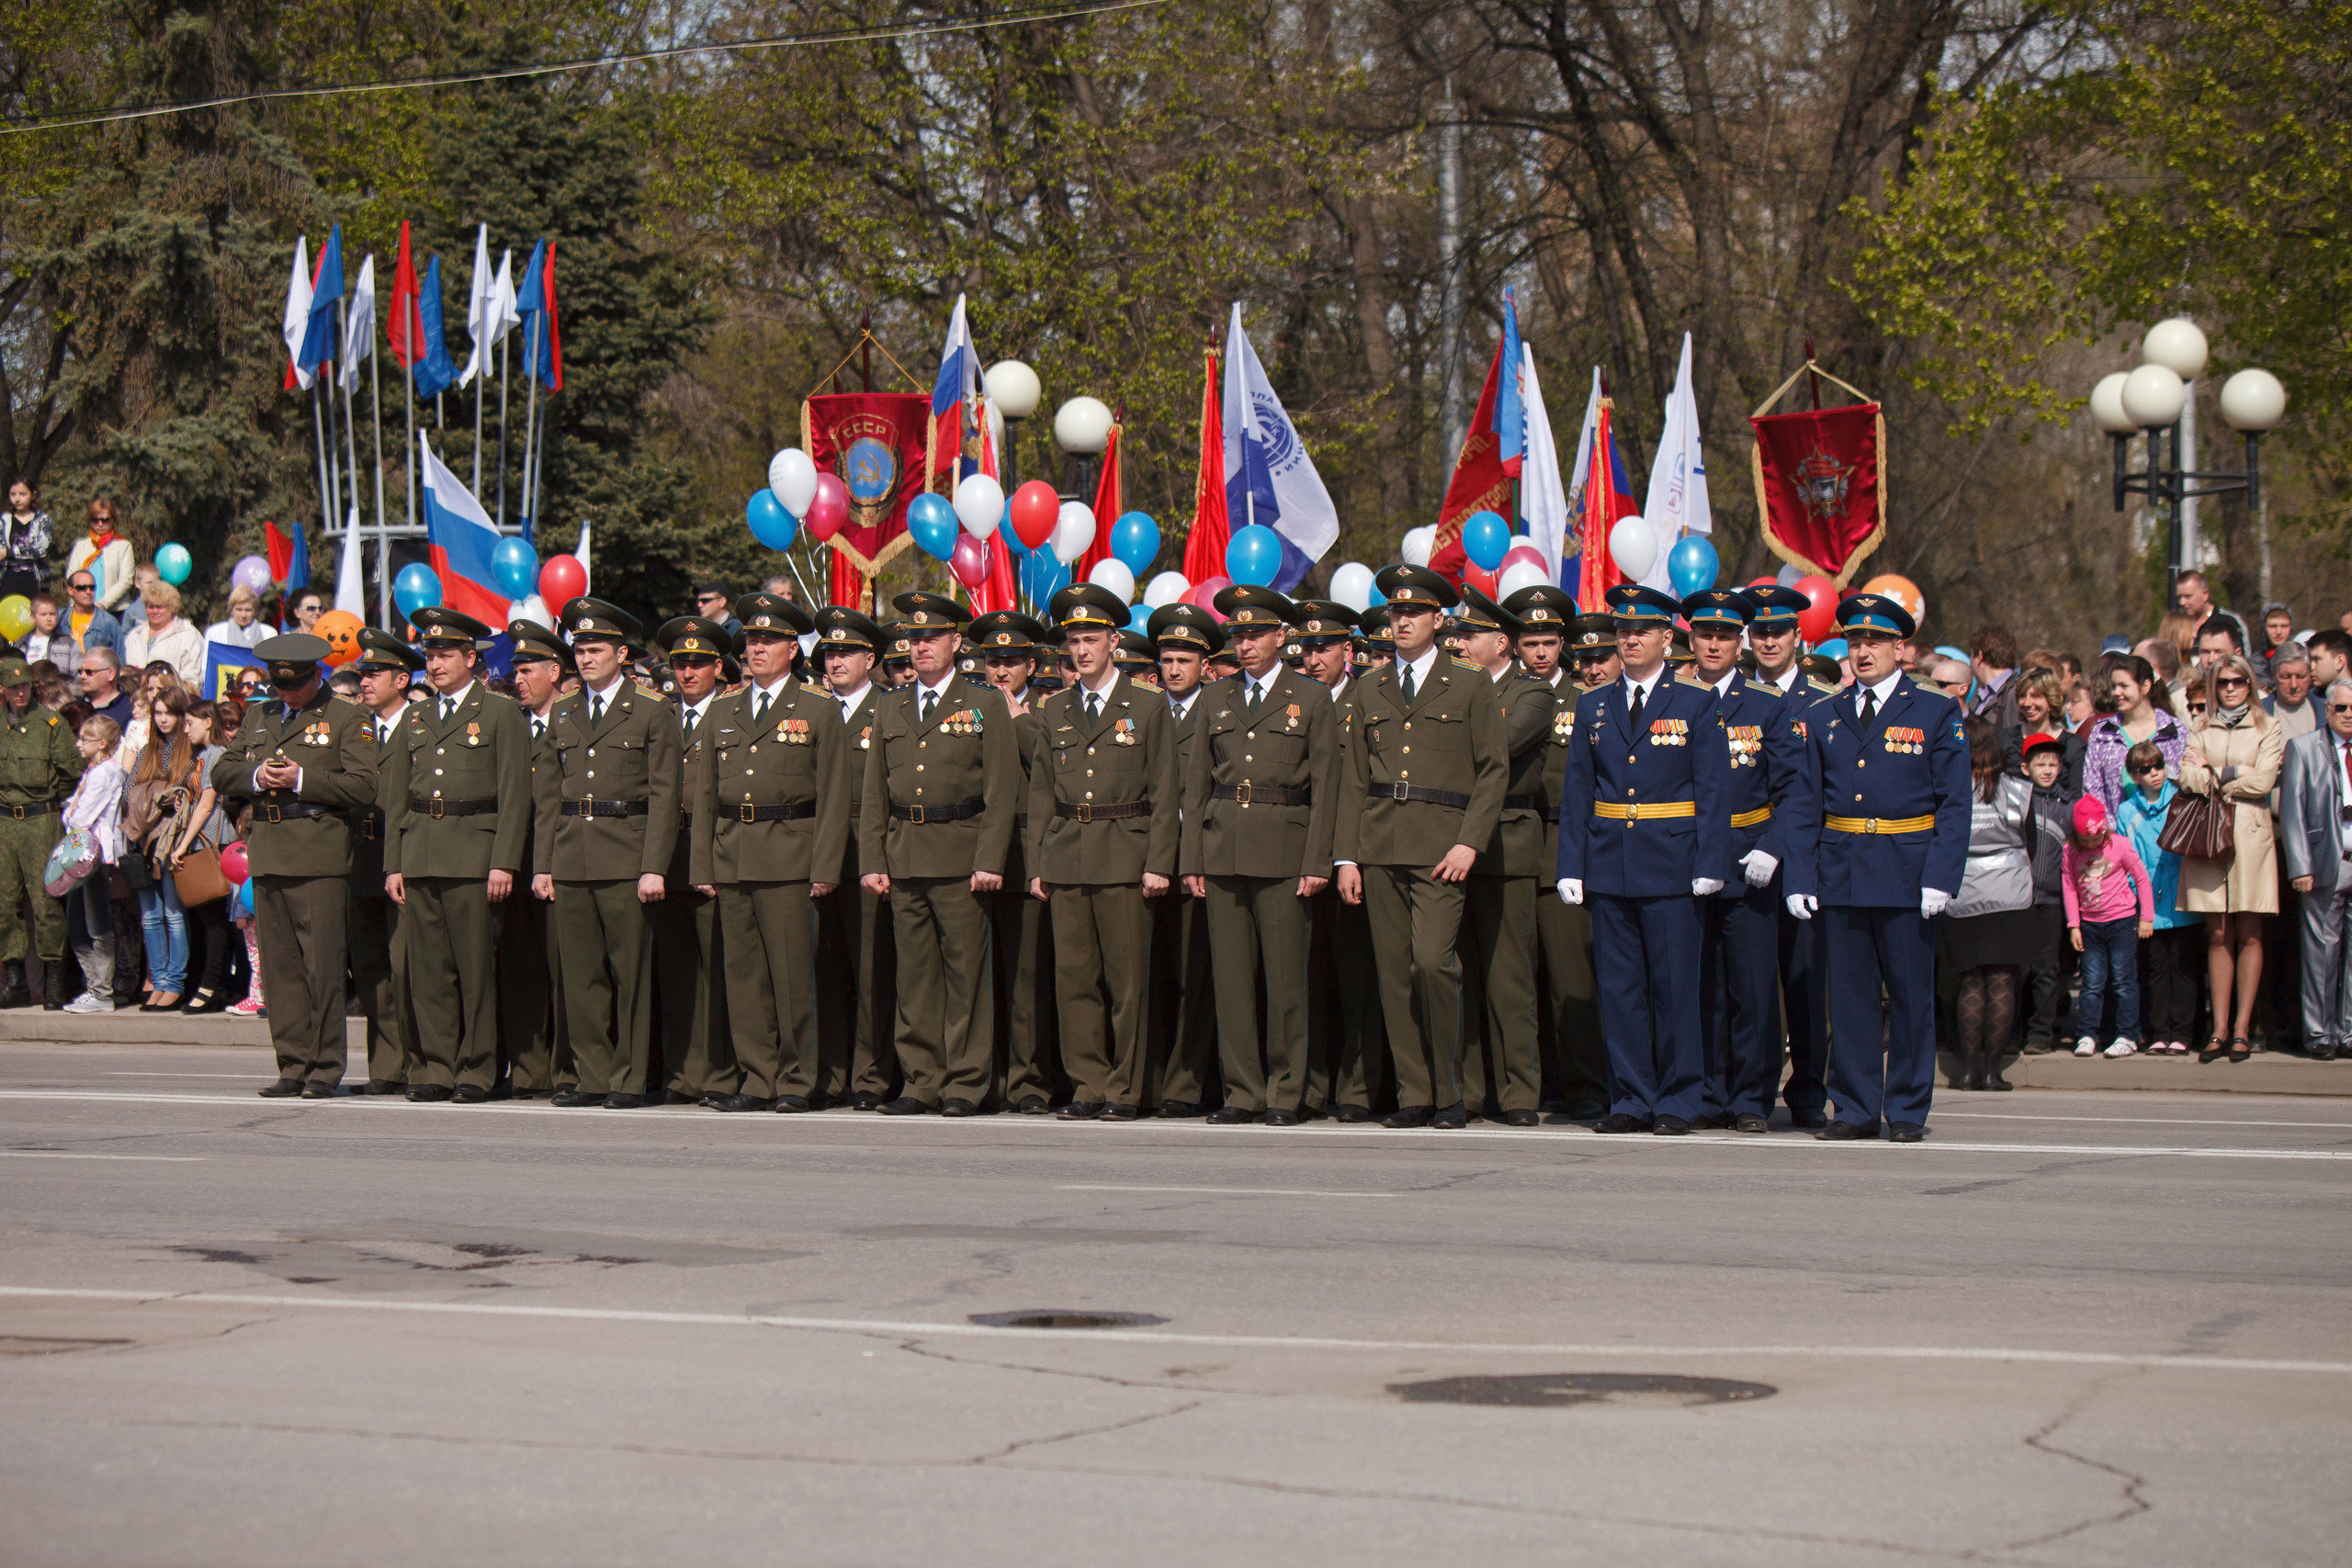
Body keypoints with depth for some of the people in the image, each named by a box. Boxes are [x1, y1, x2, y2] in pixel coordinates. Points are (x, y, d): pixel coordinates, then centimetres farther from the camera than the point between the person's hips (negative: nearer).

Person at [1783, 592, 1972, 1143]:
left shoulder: (1936, 714, 2)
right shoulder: (1823, 718, 11)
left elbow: (1954, 804, -2)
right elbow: (1803, 805, 10)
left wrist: (1941, 879, -12)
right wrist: (1800, 879, -1)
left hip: (1907, 875, -3)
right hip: (1840, 875, 3)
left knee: (1911, 994, 1)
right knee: (1848, 994, 4)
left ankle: (1908, 1111, 9)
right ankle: (1855, 1110, 11)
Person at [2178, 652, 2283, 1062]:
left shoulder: (2267, 729, 8)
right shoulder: (2200, 728, 15)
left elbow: (2262, 783, -4)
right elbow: (2188, 777, 1)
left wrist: (2213, 775, 0)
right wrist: (2239, 775, -9)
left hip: (2249, 834, -2)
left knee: (2249, 935, -2)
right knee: (2218, 935, 0)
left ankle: (2241, 1029, 1)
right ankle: (2219, 1030, 1)